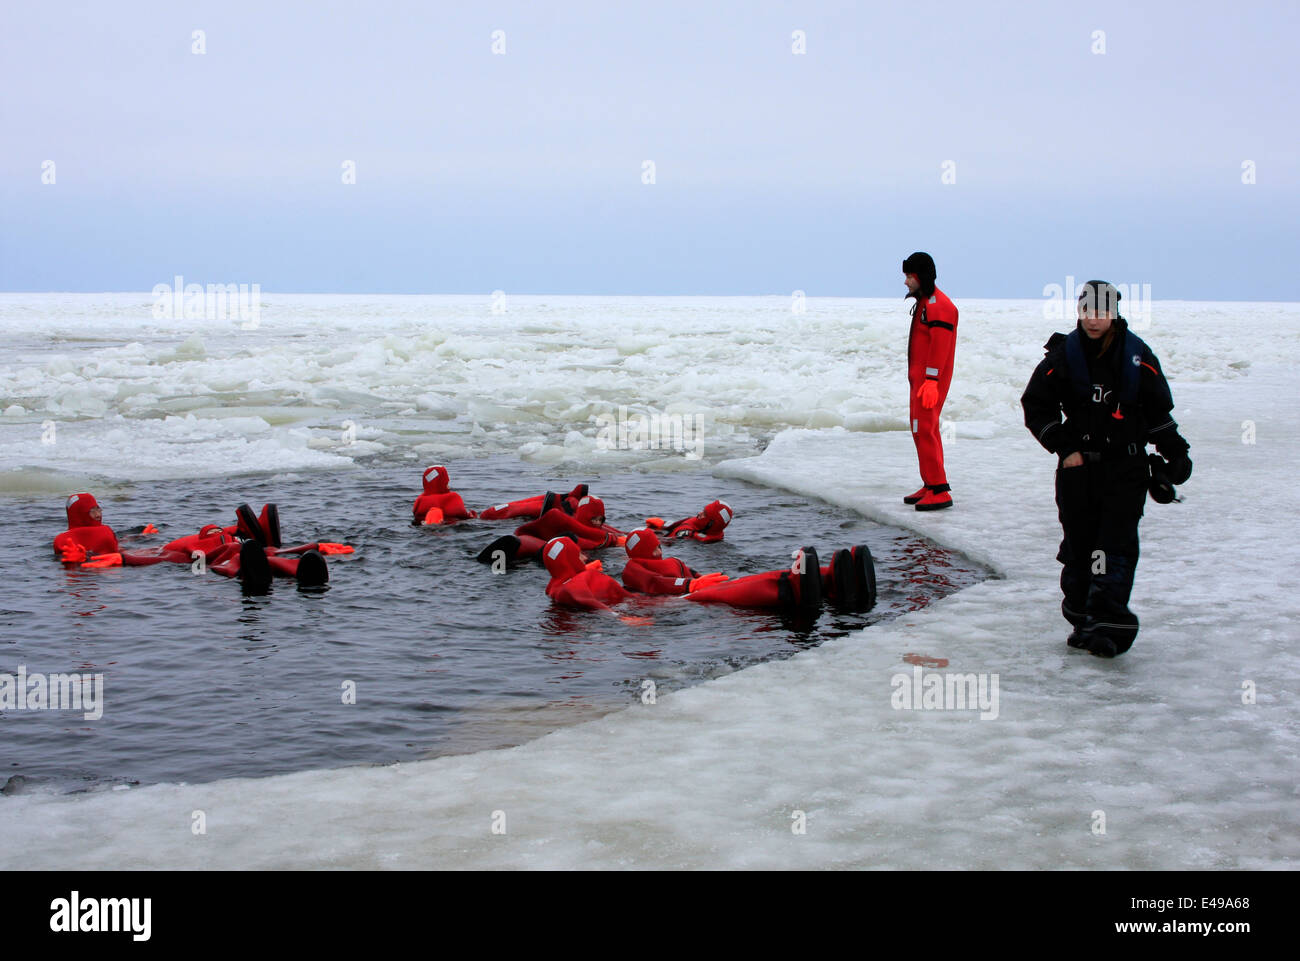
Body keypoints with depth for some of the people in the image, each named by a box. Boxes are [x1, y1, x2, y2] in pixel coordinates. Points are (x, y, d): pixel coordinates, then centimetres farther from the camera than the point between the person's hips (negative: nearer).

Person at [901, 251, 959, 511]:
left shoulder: (939, 306, -16)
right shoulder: (922, 303, 18)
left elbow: (940, 346, -23)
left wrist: (931, 381, -28)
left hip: (931, 380, -11)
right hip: (919, 377, 11)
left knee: (924, 429, -13)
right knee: (921, 429, 14)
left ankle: (940, 491, -13)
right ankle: (930, 486, 22)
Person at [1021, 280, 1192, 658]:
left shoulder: (1138, 356, 3)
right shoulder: (1063, 355, 1)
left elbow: (1159, 411, 12)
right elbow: (1036, 406, 5)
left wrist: (1175, 452, 9)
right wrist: (1064, 446, -3)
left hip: (1126, 468, -1)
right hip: (1077, 465, 1)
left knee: (1116, 543, -9)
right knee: (1078, 543, 4)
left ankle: (1109, 622, -13)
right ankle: (1082, 619, 16)